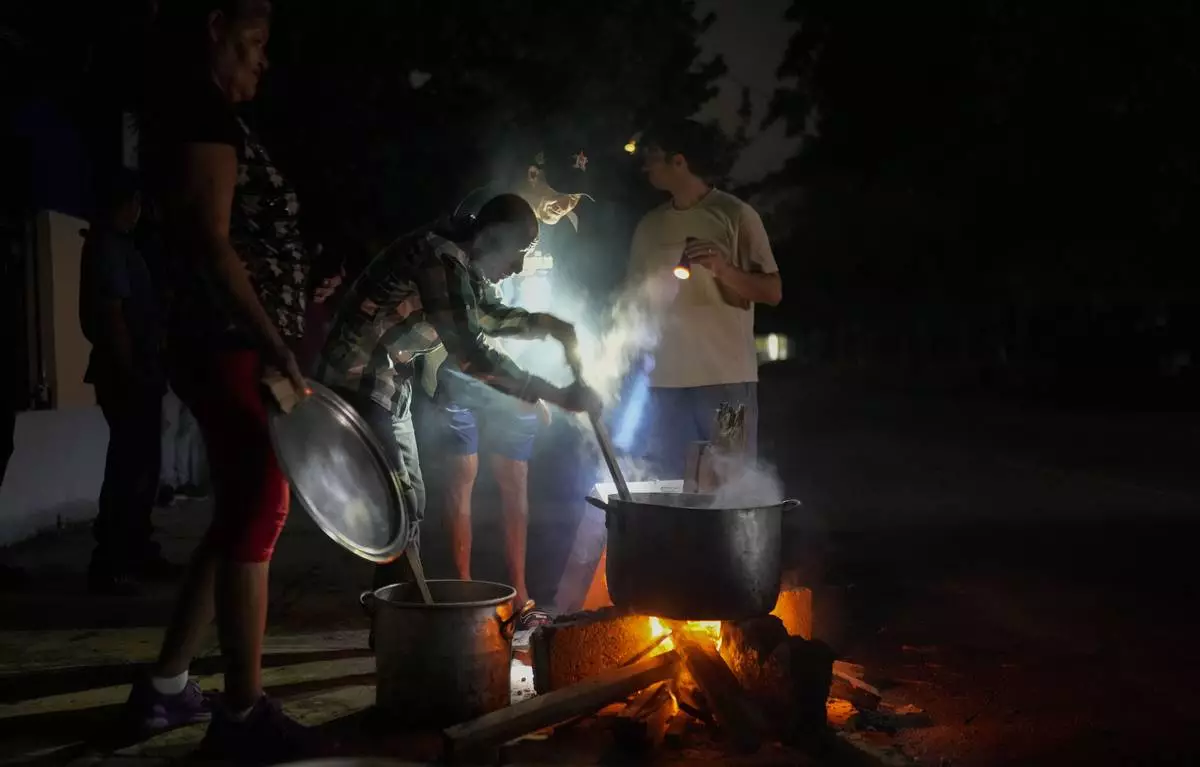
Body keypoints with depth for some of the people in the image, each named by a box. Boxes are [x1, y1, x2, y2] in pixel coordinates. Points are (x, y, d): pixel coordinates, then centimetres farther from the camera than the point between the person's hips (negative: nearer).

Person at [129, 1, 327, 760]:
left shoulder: (195, 117, 21)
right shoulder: (206, 113, -9)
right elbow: (211, 242, -20)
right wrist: (275, 347, -24)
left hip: (229, 348, 10)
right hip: (234, 348, -10)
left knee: (241, 516, 13)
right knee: (259, 511, -8)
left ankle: (166, 686, 21)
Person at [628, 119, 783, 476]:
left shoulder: (736, 215, -2)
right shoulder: (650, 226, 13)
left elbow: (773, 292, -3)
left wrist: (722, 269, -19)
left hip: (727, 378, -4)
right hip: (666, 380, 5)